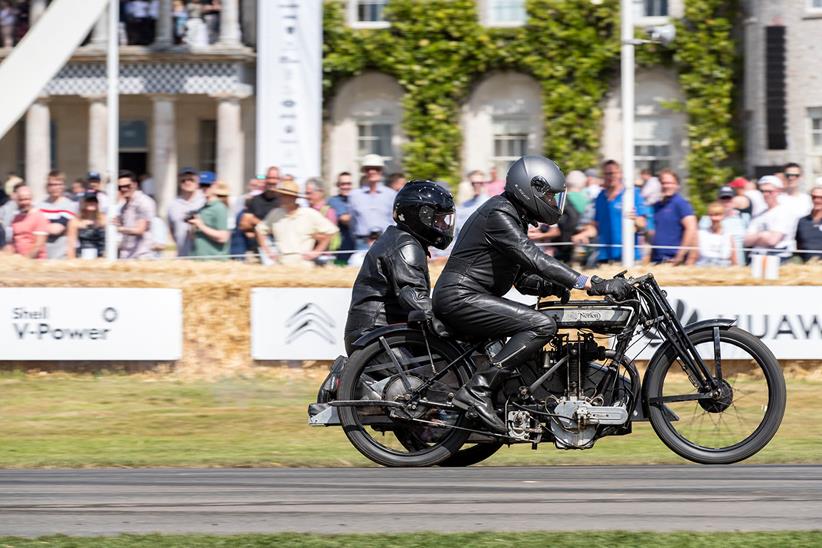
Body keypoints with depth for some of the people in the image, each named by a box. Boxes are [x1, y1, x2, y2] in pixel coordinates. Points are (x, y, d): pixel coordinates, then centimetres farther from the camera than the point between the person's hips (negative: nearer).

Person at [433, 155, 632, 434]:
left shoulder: (513, 217, 20)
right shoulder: (499, 215, -13)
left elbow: (523, 278, 21)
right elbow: (535, 260, -24)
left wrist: (553, 286, -1)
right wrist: (593, 285, -27)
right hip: (459, 298, -11)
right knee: (543, 325, -22)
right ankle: (477, 390, -26)